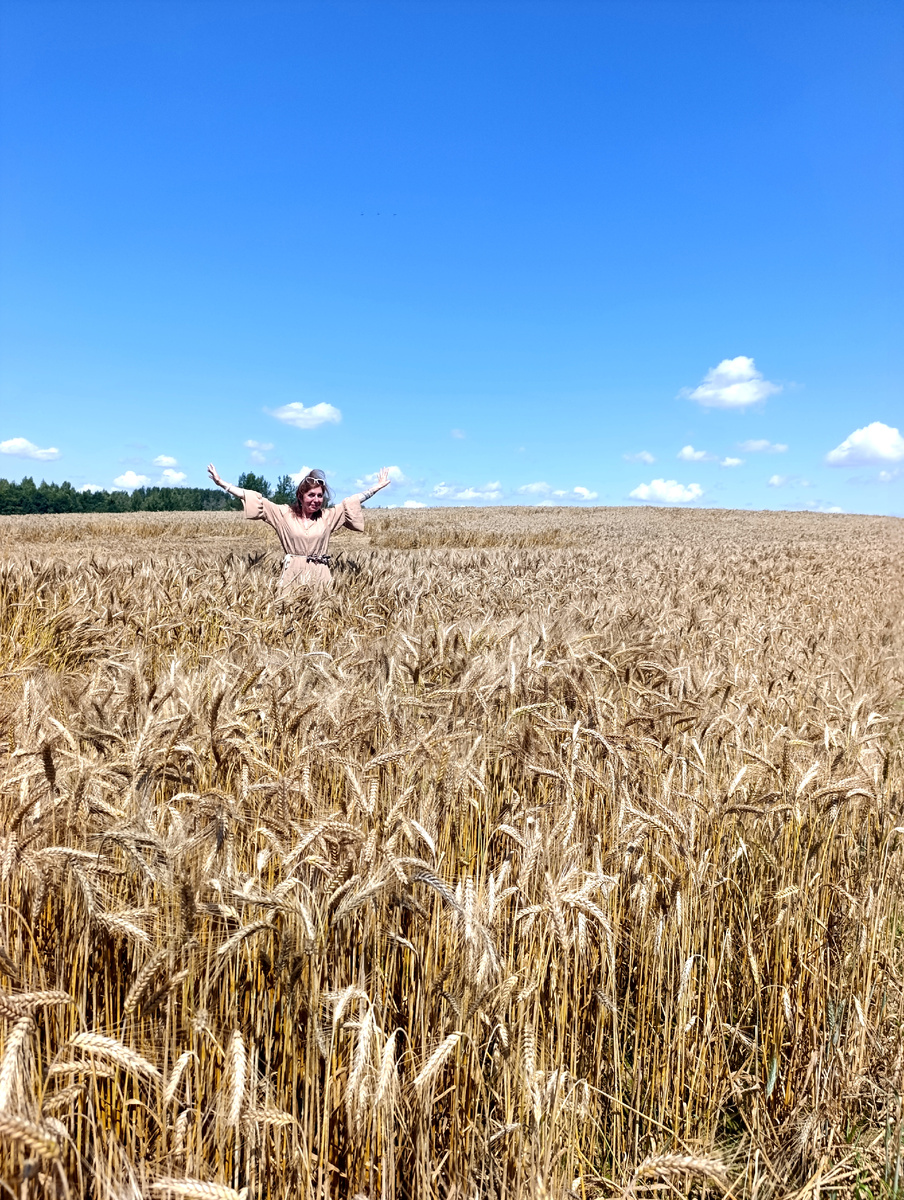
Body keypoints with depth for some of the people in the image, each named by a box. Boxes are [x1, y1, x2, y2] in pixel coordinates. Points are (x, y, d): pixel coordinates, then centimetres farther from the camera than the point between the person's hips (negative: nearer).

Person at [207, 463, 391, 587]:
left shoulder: (328, 516, 7)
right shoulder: (284, 513, 2)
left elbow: (353, 501, 11)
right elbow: (257, 501, 1)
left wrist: (377, 486, 13)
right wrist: (221, 483, 1)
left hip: (320, 576, 1)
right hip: (293, 576, -1)